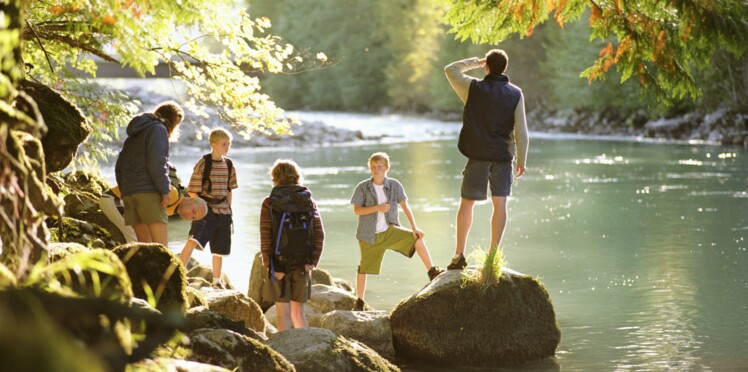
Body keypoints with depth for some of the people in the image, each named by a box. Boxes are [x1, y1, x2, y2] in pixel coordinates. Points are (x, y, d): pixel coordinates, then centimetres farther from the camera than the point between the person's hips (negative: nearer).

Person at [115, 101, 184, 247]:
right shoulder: (158, 129, -1)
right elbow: (156, 162, -14)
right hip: (148, 192, -8)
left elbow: (119, 166, 24)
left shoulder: (134, 135, 26)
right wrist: (165, 191, -12)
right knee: (160, 245, -14)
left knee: (144, 244, 6)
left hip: (128, 192, 8)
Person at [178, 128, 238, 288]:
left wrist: (229, 209, 16)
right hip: (205, 209, -6)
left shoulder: (229, 165, 8)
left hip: (223, 211, 6)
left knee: (220, 248, 13)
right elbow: (192, 191, -8)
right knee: (193, 241, -25)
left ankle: (217, 281, 29)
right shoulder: (203, 163, -9)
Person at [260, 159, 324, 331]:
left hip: (279, 263, -3)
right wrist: (313, 260, 0)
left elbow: (265, 236, -11)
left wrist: (267, 262, -6)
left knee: (283, 313, 4)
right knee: (298, 312, 16)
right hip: (302, 265, 3)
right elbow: (320, 234, -1)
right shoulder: (309, 201, 3)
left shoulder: (270, 203, -6)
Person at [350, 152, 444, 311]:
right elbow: (356, 210, -11)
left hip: (390, 230, 1)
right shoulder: (363, 188, -9)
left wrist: (414, 228, -16)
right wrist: (377, 208, -23)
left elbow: (405, 207, -8)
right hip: (369, 235, -1)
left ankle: (432, 271, -13)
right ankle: (359, 301, 25)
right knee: (363, 269, 7)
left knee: (418, 238, -21)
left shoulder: (395, 185, -6)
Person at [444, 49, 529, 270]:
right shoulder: (515, 94, -2)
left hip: (477, 155, -1)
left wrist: (475, 62, 14)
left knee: (467, 203, 8)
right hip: (503, 156, 1)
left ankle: (459, 254, 6)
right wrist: (521, 160, 4)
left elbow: (450, 69, 10)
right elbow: (521, 131, -3)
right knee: (500, 203, 6)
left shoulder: (473, 88, -6)